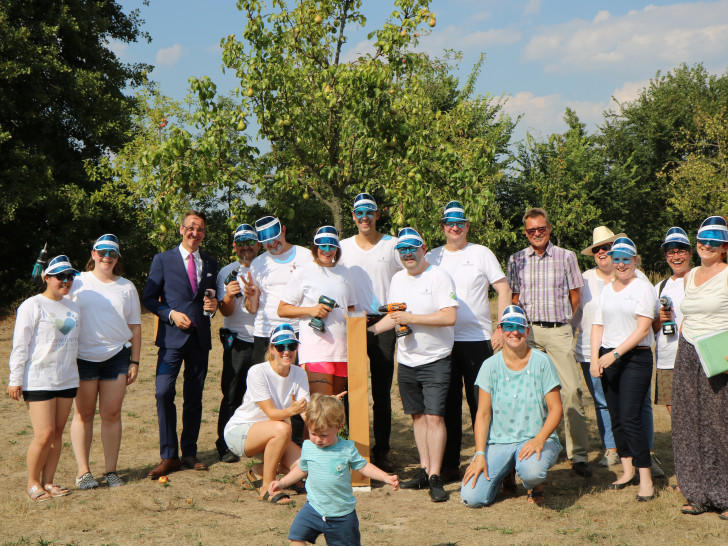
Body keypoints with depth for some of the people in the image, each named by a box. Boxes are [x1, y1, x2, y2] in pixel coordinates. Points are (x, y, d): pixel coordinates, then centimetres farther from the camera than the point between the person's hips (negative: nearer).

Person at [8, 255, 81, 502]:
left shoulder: (72, 306, 14)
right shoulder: (32, 306, -5)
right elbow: (20, 345, -6)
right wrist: (15, 379, -9)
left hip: (67, 379, 6)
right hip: (38, 380, -6)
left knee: (58, 433, 6)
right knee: (44, 434, -9)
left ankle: (48, 481, 15)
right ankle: (33, 483, 7)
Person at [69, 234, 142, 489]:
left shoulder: (126, 287, 10)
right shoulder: (78, 283, 4)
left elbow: (135, 326, 12)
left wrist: (134, 361, 7)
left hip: (116, 356, 2)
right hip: (83, 356, -1)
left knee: (112, 414, 2)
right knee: (83, 414, 2)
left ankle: (111, 470, 9)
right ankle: (83, 471, 8)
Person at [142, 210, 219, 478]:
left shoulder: (210, 264, 15)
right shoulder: (163, 260, 4)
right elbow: (148, 298, 3)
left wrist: (213, 305, -2)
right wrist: (171, 314, -12)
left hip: (200, 337, 3)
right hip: (173, 336, -3)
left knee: (194, 397, 7)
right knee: (164, 393, -13)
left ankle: (189, 453, 17)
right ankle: (169, 456, -4)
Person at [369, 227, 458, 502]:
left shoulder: (438, 276, -9)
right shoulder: (397, 279, 13)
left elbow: (449, 317, -19)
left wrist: (411, 318, -19)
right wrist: (370, 329, 14)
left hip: (435, 359, -6)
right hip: (406, 360, 7)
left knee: (434, 416, -10)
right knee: (418, 415, 10)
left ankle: (435, 477, -7)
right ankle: (424, 470, 16)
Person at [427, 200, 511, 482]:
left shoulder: (481, 253, 3)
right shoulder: (432, 257, 10)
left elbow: (504, 290, 2)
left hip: (477, 339, -2)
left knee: (481, 402, 0)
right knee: (448, 404, 6)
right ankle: (449, 465, 14)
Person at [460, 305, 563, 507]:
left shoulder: (541, 362, -3)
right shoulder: (490, 366, 1)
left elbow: (556, 409, -4)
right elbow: (483, 414, 0)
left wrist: (539, 439, -22)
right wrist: (480, 455, -11)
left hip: (536, 439, -1)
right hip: (498, 442, 2)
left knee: (531, 470, -37)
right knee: (471, 497, -17)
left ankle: (535, 486, 2)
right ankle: (502, 474, 16)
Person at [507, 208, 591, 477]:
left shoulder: (566, 257, 5)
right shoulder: (517, 260, 10)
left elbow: (575, 295, 10)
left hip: (559, 331, -2)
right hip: (527, 331, 2)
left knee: (571, 390, -9)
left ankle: (578, 455, -4)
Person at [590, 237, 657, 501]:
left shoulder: (643, 287, -3)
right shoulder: (606, 290, 15)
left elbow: (643, 328, -11)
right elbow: (598, 325, 15)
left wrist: (615, 354, -15)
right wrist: (595, 358, 1)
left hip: (635, 358, -6)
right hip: (608, 358, 6)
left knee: (630, 417, -13)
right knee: (615, 418, 7)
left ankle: (645, 478, -7)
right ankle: (627, 470, 19)